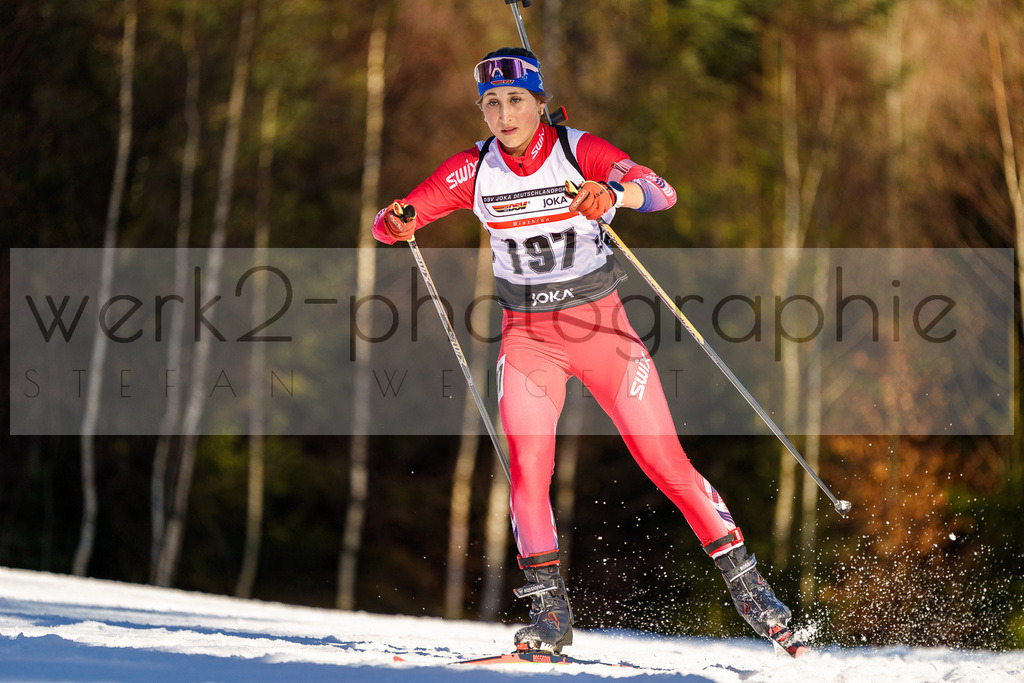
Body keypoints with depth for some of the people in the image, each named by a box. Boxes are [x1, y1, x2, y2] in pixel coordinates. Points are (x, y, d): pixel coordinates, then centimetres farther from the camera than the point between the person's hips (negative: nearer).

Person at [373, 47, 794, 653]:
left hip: (602, 326, -2)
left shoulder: (581, 152, -14)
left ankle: (745, 581, 10)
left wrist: (613, 192, -49)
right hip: (528, 335, 2)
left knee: (666, 462, -3)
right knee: (528, 464, -17)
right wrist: (396, 220, -27)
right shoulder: (475, 169, -5)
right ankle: (550, 611, -10)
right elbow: (394, 220, -3)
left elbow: (661, 191, -28)